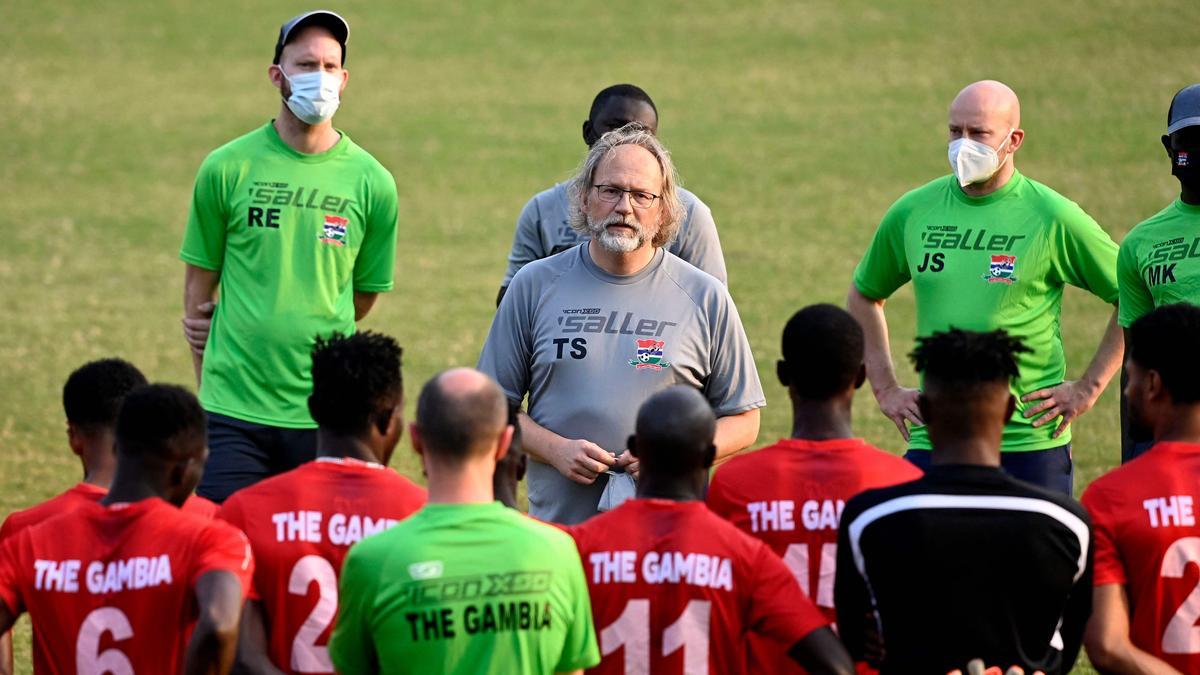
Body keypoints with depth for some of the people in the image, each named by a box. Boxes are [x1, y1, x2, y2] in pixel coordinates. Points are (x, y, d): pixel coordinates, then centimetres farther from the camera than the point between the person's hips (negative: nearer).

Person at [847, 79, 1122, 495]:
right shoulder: (912, 213, 7)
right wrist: (885, 389, 15)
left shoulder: (1051, 218, -3)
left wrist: (1088, 389, 0)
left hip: (1031, 442, -2)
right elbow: (863, 297, 24)